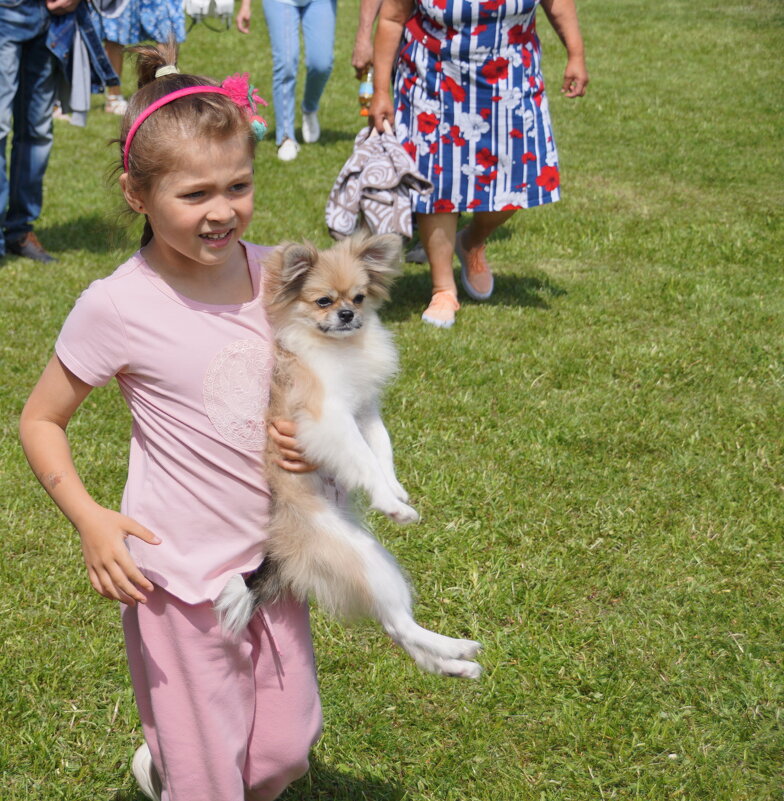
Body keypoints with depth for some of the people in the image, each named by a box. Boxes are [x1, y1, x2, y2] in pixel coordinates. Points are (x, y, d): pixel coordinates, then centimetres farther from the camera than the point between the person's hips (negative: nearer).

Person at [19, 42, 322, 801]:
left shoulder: (274, 275, -3)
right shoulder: (117, 306, -16)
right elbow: (40, 420, -5)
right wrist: (89, 519, -18)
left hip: (270, 559, 5)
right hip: (179, 572, -5)